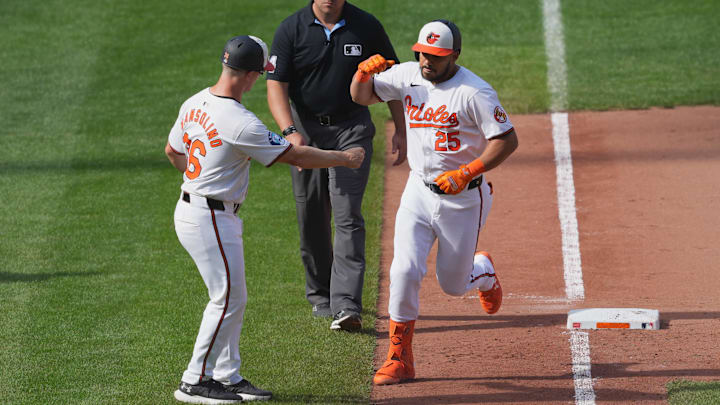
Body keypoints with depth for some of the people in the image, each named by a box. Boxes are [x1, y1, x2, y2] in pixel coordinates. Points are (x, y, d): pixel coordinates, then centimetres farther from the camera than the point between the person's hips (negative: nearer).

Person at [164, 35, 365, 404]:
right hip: (212, 219, -9)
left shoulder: (194, 104, 2)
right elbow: (295, 156, -18)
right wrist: (344, 158, -5)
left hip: (190, 207, 9)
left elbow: (172, 151, 18)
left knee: (231, 297, 15)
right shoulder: (240, 123, -24)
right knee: (227, 298, -2)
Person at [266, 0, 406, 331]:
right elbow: (276, 86, -11)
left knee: (347, 215, -12)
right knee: (311, 218, 8)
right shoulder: (291, 29, -6)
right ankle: (320, 295, 27)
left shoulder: (366, 27, -4)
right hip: (306, 129, 1)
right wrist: (290, 131, -26)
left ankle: (346, 305, -19)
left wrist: (400, 129, 3)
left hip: (352, 129, -1)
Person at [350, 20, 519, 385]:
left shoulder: (474, 92, -17)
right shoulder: (408, 76, -1)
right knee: (405, 270, -13)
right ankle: (399, 358, -5)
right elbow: (361, 96, 9)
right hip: (419, 191, 4)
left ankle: (483, 272, 46)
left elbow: (507, 140, -17)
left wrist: (467, 172, -27)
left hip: (463, 198, -3)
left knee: (453, 285, 9)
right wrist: (365, 71, -14)